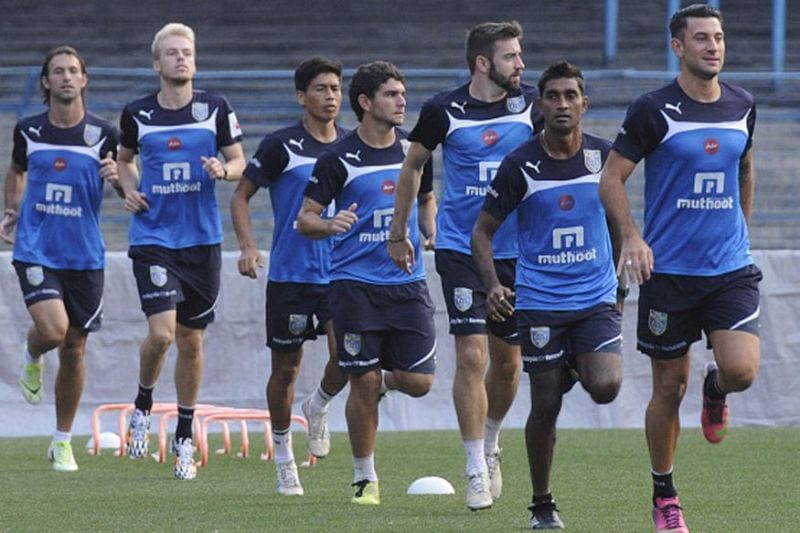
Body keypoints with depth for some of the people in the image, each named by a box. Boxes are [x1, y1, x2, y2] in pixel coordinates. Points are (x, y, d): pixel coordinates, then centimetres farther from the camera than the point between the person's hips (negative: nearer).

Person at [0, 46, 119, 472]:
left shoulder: (102, 134, -2)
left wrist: (117, 176, -14)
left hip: (85, 256, 1)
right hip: (35, 250, -1)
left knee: (74, 349, 5)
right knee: (53, 329, -23)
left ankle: (62, 441, 21)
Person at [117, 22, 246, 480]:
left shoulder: (215, 108, 0)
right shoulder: (137, 114, 1)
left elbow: (239, 161, 8)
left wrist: (223, 169, -15)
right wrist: (131, 190, 0)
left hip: (202, 240, 1)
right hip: (153, 238, -1)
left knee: (192, 341, 7)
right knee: (162, 332, -17)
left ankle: (185, 438, 20)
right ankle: (143, 405, 13)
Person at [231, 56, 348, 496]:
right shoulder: (281, 146, -6)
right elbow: (241, 195, 1)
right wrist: (247, 246, -12)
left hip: (341, 273, 2)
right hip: (290, 274, -2)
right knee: (286, 368, 5)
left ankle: (318, 408, 15)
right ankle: (283, 457, 22)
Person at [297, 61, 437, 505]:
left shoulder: (414, 151, 6)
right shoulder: (339, 159, -6)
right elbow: (305, 218, -3)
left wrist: (433, 236, 5)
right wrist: (329, 225, -25)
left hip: (408, 281, 4)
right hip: (356, 283, -4)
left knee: (419, 381, -4)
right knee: (364, 383, -4)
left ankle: (383, 382, 32)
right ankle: (365, 478, 11)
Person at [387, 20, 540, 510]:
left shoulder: (531, 105, -3)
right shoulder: (444, 111, -7)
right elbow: (413, 165, 9)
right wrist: (398, 233, 14)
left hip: (516, 250, 3)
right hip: (460, 247, -2)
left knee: (508, 360, 10)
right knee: (471, 355, -11)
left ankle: (490, 445, 36)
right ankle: (477, 472, -4)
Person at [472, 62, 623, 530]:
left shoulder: (604, 156, 0)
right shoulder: (519, 166, -6)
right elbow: (483, 231, 0)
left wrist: (620, 281, 17)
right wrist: (492, 284, -16)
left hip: (597, 298, 1)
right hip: (540, 302, -1)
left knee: (606, 387, -18)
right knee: (546, 406, 0)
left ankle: (578, 368, 20)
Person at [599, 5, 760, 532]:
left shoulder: (742, 106, 6)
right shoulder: (654, 109, -8)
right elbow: (612, 178, -5)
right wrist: (631, 236, -19)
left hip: (731, 266, 3)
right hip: (669, 270, -3)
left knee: (742, 370, -17)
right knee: (670, 388, 3)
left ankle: (716, 391, 21)